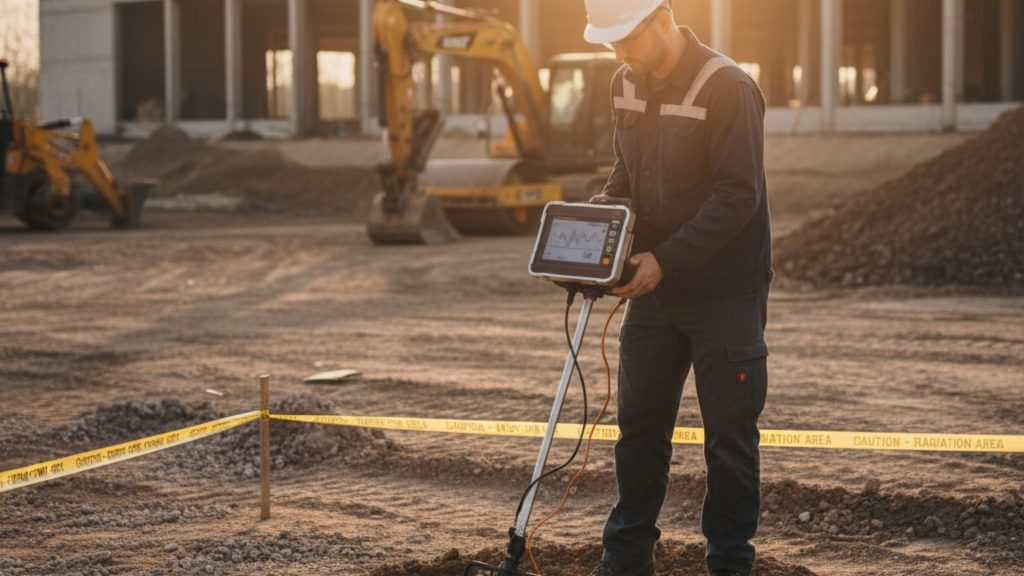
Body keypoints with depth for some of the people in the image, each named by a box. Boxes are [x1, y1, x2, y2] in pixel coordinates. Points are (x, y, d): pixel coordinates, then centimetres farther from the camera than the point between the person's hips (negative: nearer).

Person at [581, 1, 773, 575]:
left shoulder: (728, 88, -18)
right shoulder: (627, 85, 5)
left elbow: (738, 196, -21)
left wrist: (666, 261, -24)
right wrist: (608, 203, -3)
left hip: (725, 292, -7)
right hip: (654, 290, 7)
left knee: (730, 436, 2)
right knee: (640, 425, 11)